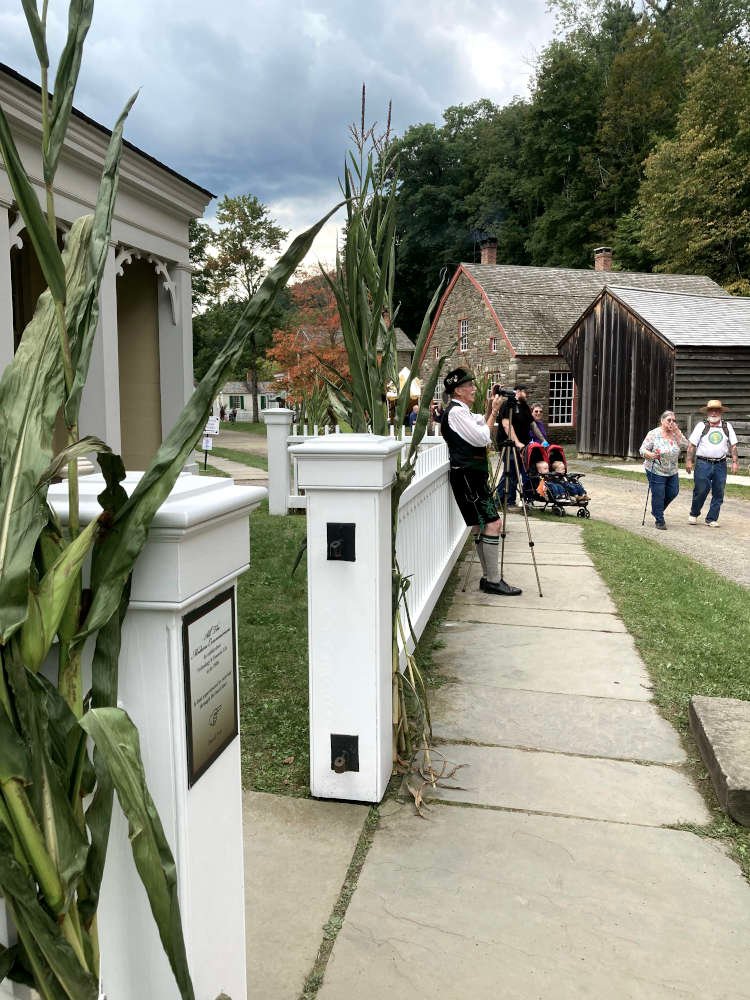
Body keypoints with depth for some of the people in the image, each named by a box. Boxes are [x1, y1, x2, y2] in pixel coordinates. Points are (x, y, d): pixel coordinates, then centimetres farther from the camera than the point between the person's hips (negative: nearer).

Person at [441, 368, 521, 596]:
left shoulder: (462, 411, 17)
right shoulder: (455, 412, -14)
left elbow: (482, 425, 27)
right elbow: (482, 438, -17)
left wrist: (491, 409, 12)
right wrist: (494, 411, -7)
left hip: (473, 474, 11)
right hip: (467, 475, -11)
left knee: (480, 524, 11)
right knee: (492, 523, -12)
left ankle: (488, 577, 17)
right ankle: (493, 580, -8)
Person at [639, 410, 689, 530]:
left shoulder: (676, 434, 3)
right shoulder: (654, 434, -11)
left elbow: (685, 446, -9)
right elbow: (642, 449, -13)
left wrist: (677, 432, -15)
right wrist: (650, 455, -33)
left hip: (672, 472, 6)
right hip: (656, 471, -6)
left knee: (673, 493, 13)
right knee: (658, 495, -2)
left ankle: (657, 511, 36)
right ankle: (659, 520, 11)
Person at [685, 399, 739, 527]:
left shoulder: (727, 426, 10)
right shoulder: (701, 425, 1)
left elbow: (733, 446, 11)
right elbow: (692, 445, 1)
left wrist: (734, 462, 4)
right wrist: (689, 461, -4)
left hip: (720, 465, 3)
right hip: (703, 463, -3)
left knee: (718, 493, 4)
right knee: (701, 490, -2)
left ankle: (712, 519, 15)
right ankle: (694, 514, 20)